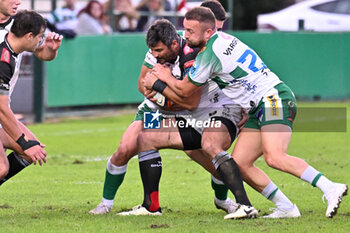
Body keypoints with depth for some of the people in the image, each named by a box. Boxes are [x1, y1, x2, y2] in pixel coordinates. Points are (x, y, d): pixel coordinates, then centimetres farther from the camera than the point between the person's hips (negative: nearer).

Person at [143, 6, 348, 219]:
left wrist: (164, 77, 16)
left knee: (274, 157, -29)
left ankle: (331, 189, -33)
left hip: (274, 99, -10)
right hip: (259, 109, 10)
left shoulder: (210, 54, -16)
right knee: (239, 163, 1)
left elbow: (185, 90, -2)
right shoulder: (222, 39, 13)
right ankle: (286, 208, 0)